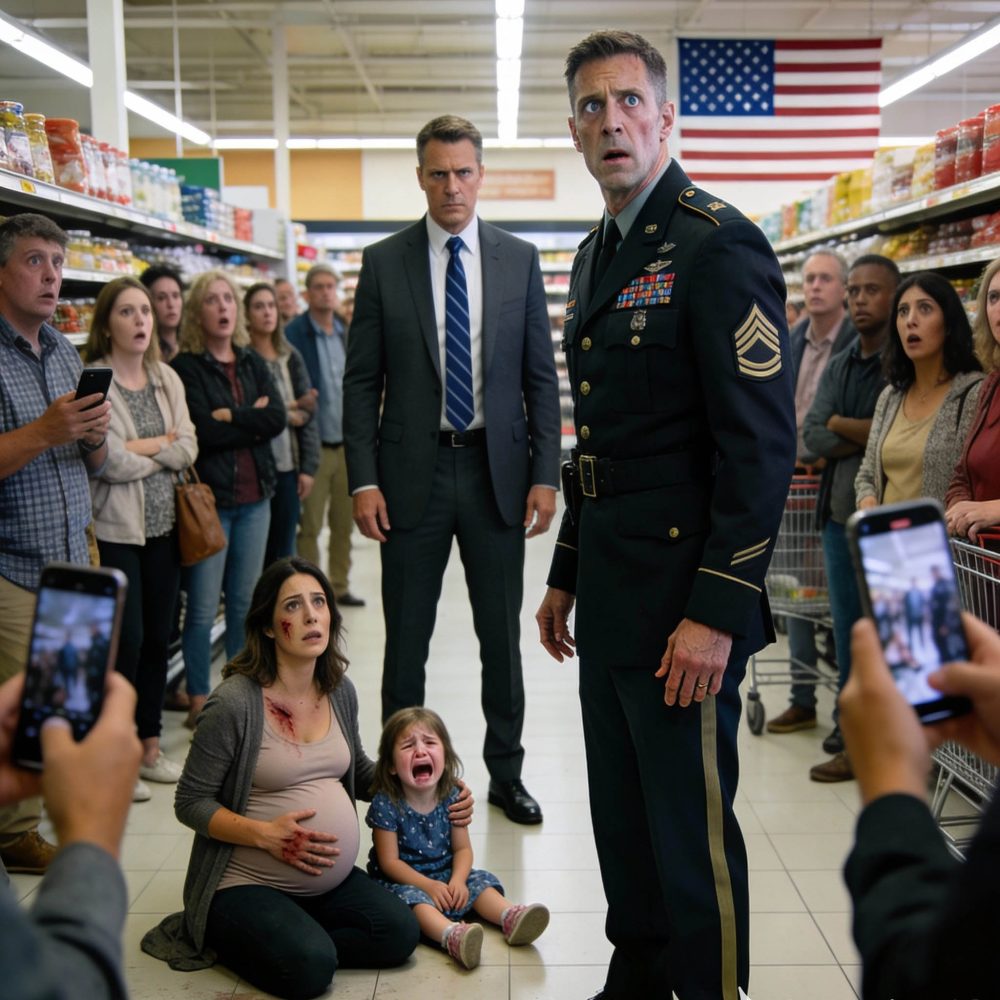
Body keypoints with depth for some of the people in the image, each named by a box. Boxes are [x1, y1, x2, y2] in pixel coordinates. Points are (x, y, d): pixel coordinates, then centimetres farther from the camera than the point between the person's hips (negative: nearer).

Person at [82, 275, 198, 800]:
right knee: (126, 639, -2)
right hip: (115, 530, -6)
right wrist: (161, 444, -5)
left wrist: (140, 451, -13)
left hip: (163, 526, 6)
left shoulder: (166, 378, 9)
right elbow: (109, 461, -18)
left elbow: (187, 448, 1)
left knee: (158, 638, 11)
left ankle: (149, 746, 25)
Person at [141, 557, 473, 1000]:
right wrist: (265, 835, -24)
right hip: (246, 884, -6)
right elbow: (191, 802, -11)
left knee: (400, 934, -13)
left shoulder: (340, 691, 2)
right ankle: (224, 936, 3)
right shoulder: (234, 702, -17)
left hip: (333, 880, 6)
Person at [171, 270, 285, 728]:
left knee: (246, 601, 13)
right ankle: (199, 702, 13)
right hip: (209, 498, -5)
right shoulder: (186, 367, -5)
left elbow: (277, 418, -3)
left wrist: (229, 417, -12)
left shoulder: (252, 363, 11)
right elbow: (202, 431, -17)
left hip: (254, 497, 5)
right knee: (203, 608, 0)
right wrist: (252, 418, -9)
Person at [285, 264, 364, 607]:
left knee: (344, 523, 13)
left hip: (349, 443, 6)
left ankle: (339, 586, 24)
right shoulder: (294, 334, -8)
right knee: (310, 526, 1)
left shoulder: (346, 332, 11)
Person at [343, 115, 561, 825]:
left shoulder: (520, 259, 5)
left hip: (497, 471, 1)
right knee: (405, 640, 8)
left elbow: (541, 376, 5)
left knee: (502, 635, 11)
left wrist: (545, 474, -3)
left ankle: (506, 774, 27)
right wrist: (363, 480, -7)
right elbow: (362, 381, 1)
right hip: (413, 472, -1)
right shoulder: (384, 262, 2)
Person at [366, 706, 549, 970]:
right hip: (402, 880, -6)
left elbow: (462, 848, -2)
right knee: (411, 897, -34)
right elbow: (390, 861, -16)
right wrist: (428, 885, -24)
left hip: (446, 876, 6)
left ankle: (511, 917, -35)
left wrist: (457, 880, -21)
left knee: (479, 880, -13)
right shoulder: (385, 804, -18)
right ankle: (452, 935, -59)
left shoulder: (452, 797, -6)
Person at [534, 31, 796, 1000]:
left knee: (690, 829, 3)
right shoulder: (594, 257, 15)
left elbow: (761, 443, -18)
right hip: (610, 595, 9)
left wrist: (717, 612, -21)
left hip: (680, 601, -9)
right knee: (622, 816, 19)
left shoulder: (718, 245, -12)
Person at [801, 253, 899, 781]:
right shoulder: (838, 366, 13)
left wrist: (844, 425, -9)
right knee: (846, 624, 14)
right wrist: (874, 437, -13)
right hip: (840, 512, 7)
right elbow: (813, 436, 1)